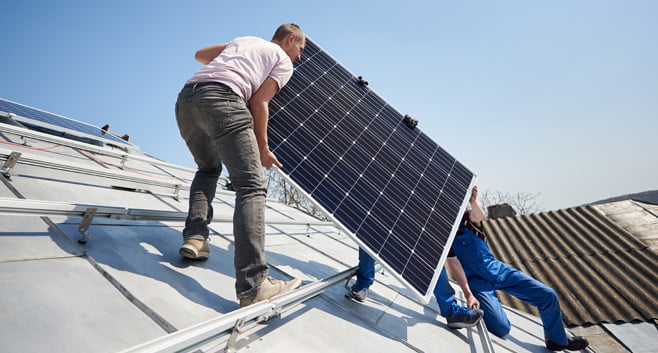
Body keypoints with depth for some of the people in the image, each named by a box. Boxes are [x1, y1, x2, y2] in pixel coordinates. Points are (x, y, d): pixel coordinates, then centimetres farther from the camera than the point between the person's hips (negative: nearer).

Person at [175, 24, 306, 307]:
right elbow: (258, 102, 4)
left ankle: (194, 238, 11)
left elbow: (199, 54, 38)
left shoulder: (244, 40, 35)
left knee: (208, 169, 27)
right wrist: (263, 150, 9)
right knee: (252, 186, -14)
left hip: (185, 98, 8)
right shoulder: (284, 61, 16)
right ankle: (253, 284, -23)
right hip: (221, 98, -8)